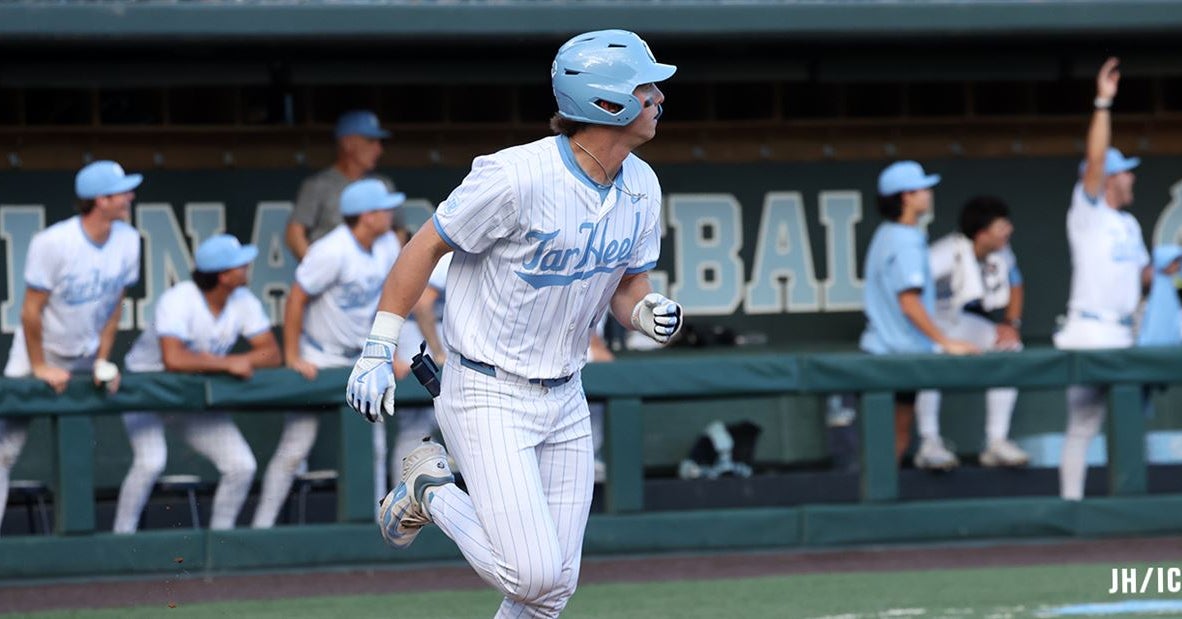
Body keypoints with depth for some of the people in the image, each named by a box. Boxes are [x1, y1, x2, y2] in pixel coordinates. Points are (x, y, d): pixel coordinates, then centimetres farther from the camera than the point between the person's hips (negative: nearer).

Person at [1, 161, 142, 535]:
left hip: (84, 360, 5)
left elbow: (113, 306, 2)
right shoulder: (52, 244, -25)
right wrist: (40, 368, -13)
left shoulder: (127, 241, -9)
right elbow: (31, 311, -18)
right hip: (38, 355, -5)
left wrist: (102, 362, -1)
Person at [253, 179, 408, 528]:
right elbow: (296, 299, -19)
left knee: (374, 446, 6)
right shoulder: (333, 252, -22)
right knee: (296, 446, -8)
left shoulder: (388, 246, 0)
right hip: (317, 361, -7)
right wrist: (293, 358, -18)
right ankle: (261, 527, -4)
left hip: (359, 361, 7)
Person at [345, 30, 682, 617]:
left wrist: (649, 312, -11)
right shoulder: (519, 176, -22)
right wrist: (377, 354, -13)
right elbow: (425, 247, -13)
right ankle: (429, 490, 9)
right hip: (488, 397, -7)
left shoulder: (641, 187, 1)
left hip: (564, 400, 7)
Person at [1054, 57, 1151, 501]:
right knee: (1083, 423, -8)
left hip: (1122, 337, 8)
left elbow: (1145, 272, 25)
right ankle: (1071, 501, -6)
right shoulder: (1087, 214, -7)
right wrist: (1103, 103, -23)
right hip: (1089, 334, -8)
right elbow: (1095, 159, -19)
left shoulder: (1128, 224, 17)